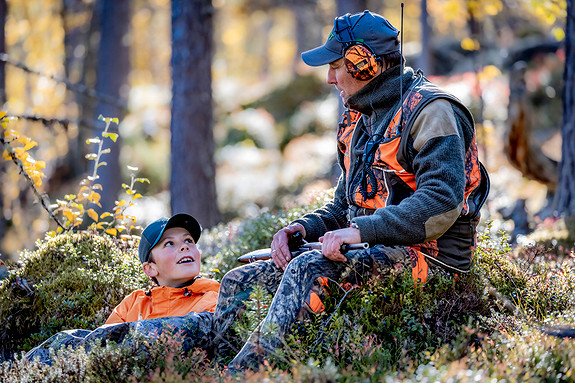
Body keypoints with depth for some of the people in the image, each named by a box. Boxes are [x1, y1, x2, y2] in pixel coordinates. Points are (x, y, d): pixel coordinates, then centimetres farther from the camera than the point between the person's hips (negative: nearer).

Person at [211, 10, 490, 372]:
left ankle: (243, 370, -34)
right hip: (373, 253, 9)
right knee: (240, 281, -3)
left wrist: (362, 230, -28)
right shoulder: (360, 119, 19)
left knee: (308, 268, -33)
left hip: (431, 257, -9)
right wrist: (305, 226, 2)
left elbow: (441, 203, -22)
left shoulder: (430, 112, -10)